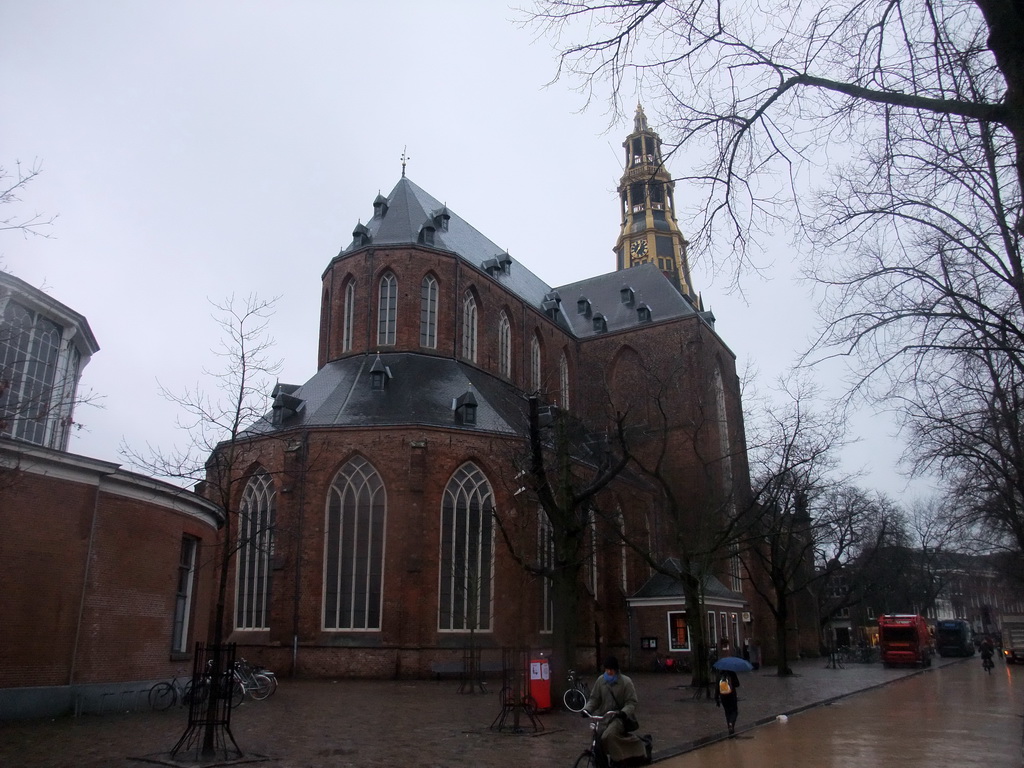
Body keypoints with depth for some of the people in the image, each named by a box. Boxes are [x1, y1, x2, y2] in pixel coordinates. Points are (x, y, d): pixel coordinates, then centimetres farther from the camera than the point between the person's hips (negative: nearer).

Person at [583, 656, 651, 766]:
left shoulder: (626, 682, -11)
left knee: (609, 736, -30)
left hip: (619, 716, -5)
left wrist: (624, 712, -32)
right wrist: (587, 709, -12)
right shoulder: (601, 680, 0)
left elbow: (631, 702, -13)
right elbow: (594, 698, 5)